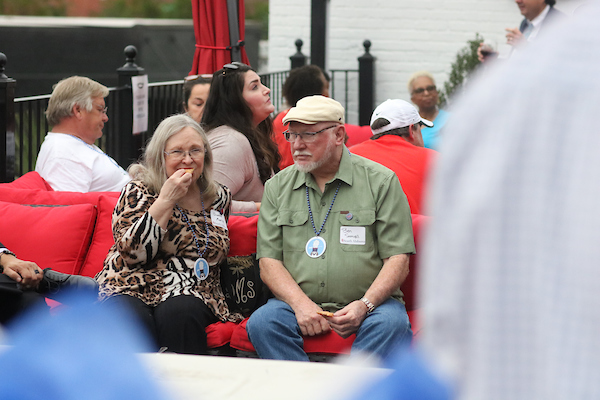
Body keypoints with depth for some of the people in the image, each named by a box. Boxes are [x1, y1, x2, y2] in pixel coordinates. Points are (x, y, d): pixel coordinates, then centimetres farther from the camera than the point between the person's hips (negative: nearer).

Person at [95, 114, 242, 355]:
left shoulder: (219, 197, 15)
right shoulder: (139, 192, 5)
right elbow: (131, 252, -11)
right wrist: (166, 200, -12)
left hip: (190, 296, 2)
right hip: (133, 291, -2)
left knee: (178, 314, -34)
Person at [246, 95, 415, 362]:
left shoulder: (381, 182, 3)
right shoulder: (277, 187, 12)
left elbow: (398, 260, -2)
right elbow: (269, 261, 6)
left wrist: (364, 305, -18)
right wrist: (301, 304, -12)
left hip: (369, 302, -2)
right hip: (299, 302, 2)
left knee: (391, 324, -34)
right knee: (261, 322, -29)